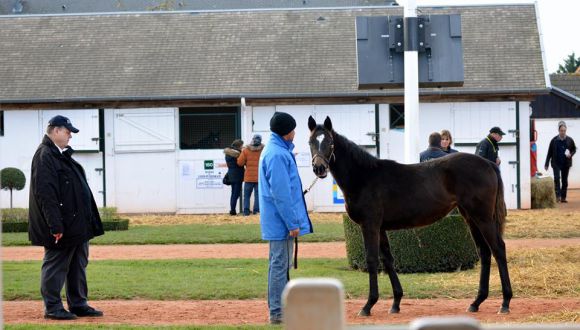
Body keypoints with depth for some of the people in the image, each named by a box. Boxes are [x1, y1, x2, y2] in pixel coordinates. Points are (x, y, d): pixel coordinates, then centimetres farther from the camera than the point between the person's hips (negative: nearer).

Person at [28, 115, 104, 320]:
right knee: (56, 265, -1)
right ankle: (52, 307, 5)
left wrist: (88, 220, 18)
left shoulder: (63, 155, 17)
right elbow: (45, 194, -21)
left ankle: (78, 304, 21)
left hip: (78, 224, 10)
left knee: (78, 265, 13)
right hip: (62, 226, -10)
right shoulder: (44, 156, -14)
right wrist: (55, 226, -25)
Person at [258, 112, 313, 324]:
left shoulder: (278, 151, 15)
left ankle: (278, 308, 22)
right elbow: (280, 193, -22)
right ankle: (277, 313, -3)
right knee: (280, 265, -7)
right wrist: (292, 223, -20)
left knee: (280, 264, 15)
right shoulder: (277, 155, -18)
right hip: (281, 219, -11)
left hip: (277, 220, 11)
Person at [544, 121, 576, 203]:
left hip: (566, 164, 2)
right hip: (556, 163, -2)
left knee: (564, 181, 6)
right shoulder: (554, 140, -3)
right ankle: (558, 196, -17)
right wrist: (546, 164, 2)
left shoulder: (569, 140, 0)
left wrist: (571, 154, -10)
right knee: (557, 178, -16)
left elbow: (574, 149, 13)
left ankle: (563, 197, 14)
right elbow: (549, 153, 2)